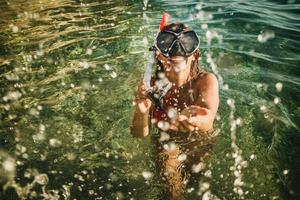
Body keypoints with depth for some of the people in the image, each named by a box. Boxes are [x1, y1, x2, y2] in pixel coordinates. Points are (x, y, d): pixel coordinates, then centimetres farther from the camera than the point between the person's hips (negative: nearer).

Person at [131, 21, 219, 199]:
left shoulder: (207, 80, -24)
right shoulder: (152, 84, -20)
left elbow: (208, 120, -42)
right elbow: (140, 134, -18)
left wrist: (197, 120, -66)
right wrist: (142, 112, -41)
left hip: (202, 142, 0)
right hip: (168, 145, 0)